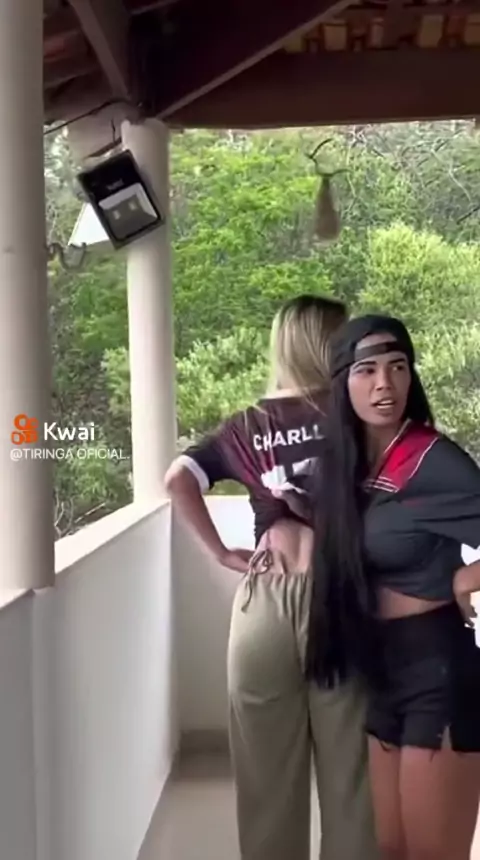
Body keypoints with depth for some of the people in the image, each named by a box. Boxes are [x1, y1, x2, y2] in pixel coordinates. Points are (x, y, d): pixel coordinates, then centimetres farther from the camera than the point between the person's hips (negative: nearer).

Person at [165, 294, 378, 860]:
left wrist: (222, 553, 2)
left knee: (268, 773, 14)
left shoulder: (244, 428, 8)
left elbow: (177, 479, -2)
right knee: (348, 770, 10)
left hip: (263, 603, 3)